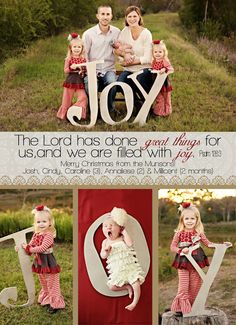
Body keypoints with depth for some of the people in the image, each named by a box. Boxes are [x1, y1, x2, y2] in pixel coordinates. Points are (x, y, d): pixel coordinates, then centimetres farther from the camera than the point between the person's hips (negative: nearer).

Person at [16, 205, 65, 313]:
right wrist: (22, 247, -13)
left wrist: (28, 249, -23)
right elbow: (30, 246, 5)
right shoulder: (36, 234, 5)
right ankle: (46, 299, 39)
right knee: (43, 283, 22)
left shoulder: (49, 235, -20)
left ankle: (55, 304, 12)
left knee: (52, 283, 3)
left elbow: (42, 248, -27)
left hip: (48, 262, -8)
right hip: (39, 262, 8)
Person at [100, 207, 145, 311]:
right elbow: (103, 256, 1)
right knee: (111, 287, -10)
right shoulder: (105, 242, 5)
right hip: (117, 271, 3)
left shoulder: (122, 238, -1)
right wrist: (106, 250, -22)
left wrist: (124, 232, -12)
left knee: (136, 283, -20)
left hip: (130, 267, -3)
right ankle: (128, 287, 8)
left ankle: (135, 301, -5)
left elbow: (130, 244, -21)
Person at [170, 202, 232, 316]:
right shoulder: (179, 233, -6)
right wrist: (181, 250, -21)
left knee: (195, 285, 9)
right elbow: (172, 247, -3)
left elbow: (208, 243, 6)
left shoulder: (199, 233, 0)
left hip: (196, 262, 3)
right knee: (183, 286, -2)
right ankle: (181, 307, 8)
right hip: (183, 262, -2)